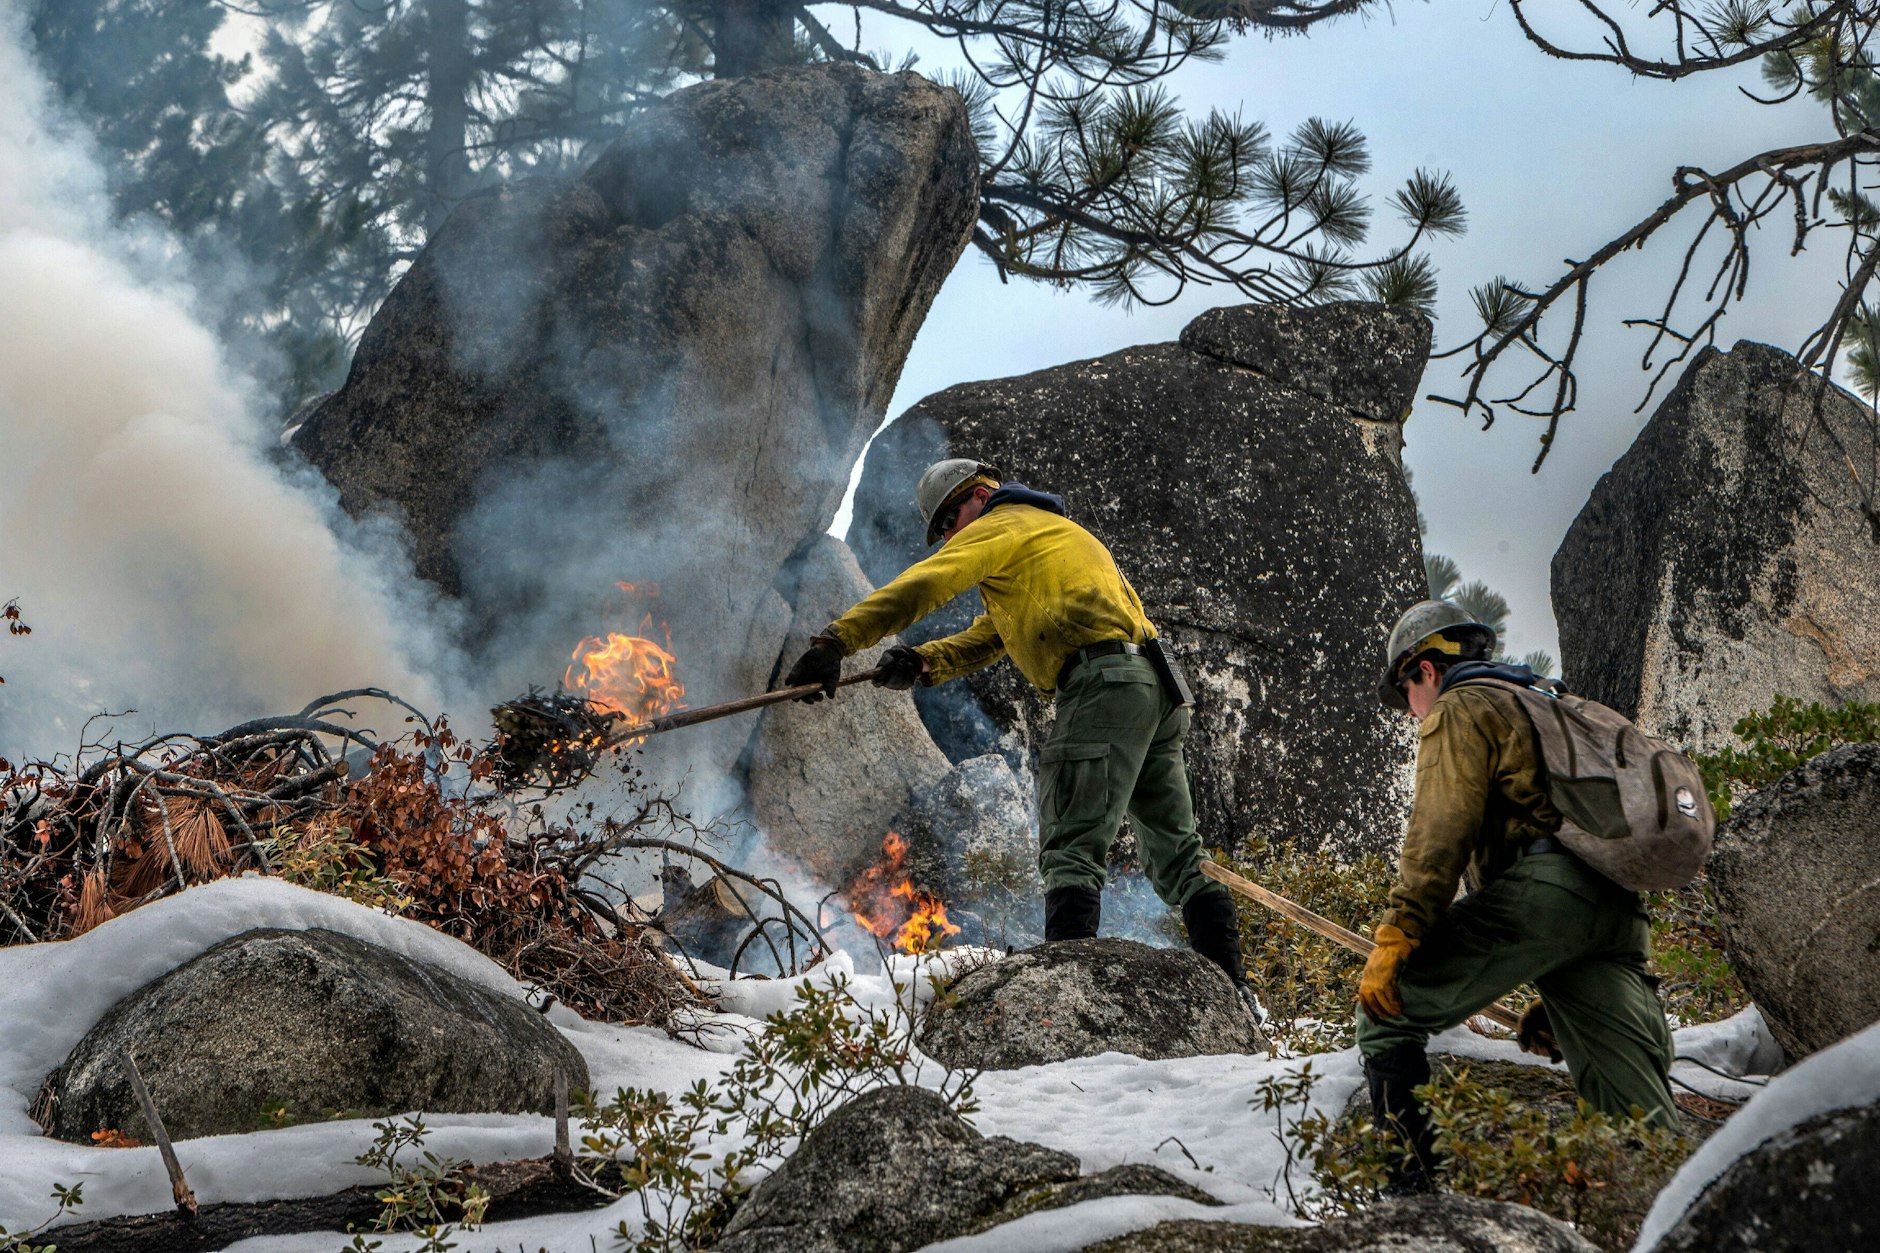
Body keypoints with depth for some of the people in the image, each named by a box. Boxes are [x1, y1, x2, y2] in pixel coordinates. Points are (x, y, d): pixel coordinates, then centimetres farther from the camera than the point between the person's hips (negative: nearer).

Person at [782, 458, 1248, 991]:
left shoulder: (1002, 526, 8)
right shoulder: (1063, 534, 35)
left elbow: (922, 587, -7)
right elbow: (990, 637, 26)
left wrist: (836, 642, -12)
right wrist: (923, 662, 8)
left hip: (1102, 684, -9)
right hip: (1159, 691, 9)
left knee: (1070, 852, -15)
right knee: (1178, 859, 12)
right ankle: (1229, 986, 13)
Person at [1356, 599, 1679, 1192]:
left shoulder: (1461, 708, 10)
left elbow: (1442, 830, -8)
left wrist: (1397, 935, -15)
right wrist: (1552, 998, 39)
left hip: (1541, 888, -8)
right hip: (1619, 912, 8)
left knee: (1386, 1010, -3)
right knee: (1636, 1107, 4)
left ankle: (1423, 1177, -10)